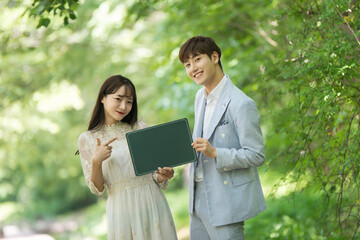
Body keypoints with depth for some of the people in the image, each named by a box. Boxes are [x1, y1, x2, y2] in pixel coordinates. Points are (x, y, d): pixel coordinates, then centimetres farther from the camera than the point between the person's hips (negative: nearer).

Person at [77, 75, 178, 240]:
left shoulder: (141, 129, 7)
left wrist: (164, 176, -13)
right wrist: (96, 161, -16)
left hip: (153, 203, 2)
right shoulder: (87, 139, 4)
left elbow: (155, 175, 9)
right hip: (122, 209, -1)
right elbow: (96, 189, 1)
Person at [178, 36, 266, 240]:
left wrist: (215, 153, -26)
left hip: (226, 201, -8)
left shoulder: (241, 104, -19)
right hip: (199, 199, 8)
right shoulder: (201, 96, 9)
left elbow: (256, 156, -18)